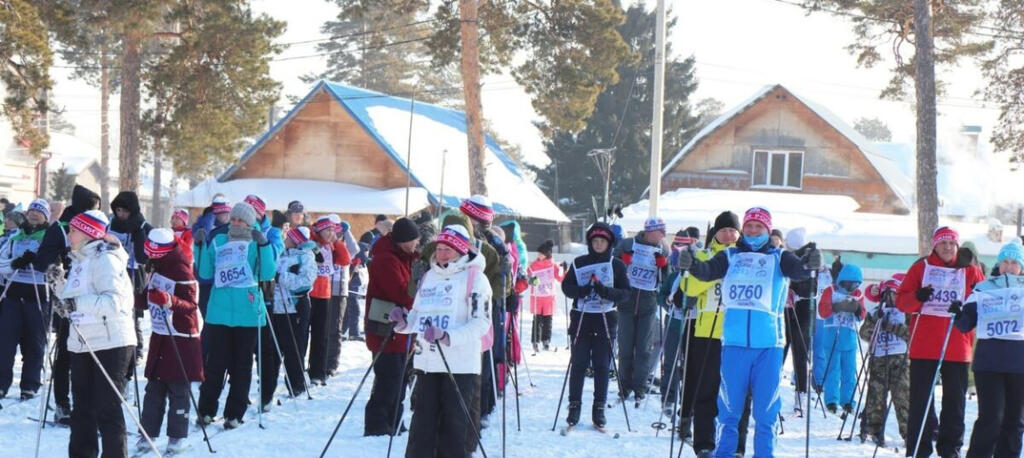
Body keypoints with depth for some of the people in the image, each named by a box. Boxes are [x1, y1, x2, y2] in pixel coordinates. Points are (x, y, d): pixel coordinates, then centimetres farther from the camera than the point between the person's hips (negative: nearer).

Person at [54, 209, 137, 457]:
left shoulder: (104, 260, -12)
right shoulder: (80, 261, 15)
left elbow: (114, 301, -23)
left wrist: (78, 303, -30)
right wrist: (59, 284, 5)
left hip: (111, 344, -9)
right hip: (83, 344, 9)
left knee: (107, 409, -8)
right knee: (83, 408, 15)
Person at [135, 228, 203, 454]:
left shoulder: (181, 271, -17)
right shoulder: (155, 266, 7)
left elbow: (191, 304, -21)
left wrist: (169, 300, -36)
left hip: (181, 338, -7)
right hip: (159, 334, 7)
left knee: (178, 388, -1)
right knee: (154, 387, 9)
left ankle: (178, 436, 6)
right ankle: (148, 433, 13)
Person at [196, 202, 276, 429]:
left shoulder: (256, 244, 2)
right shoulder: (218, 242, 10)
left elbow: (267, 274, -10)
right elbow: (205, 273, 8)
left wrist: (263, 244, -18)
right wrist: (202, 246, -2)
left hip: (247, 314, -1)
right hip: (219, 313, 1)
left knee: (242, 365, 5)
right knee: (215, 363, 1)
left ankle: (234, 414, 11)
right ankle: (206, 410, 10)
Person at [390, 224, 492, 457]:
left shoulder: (474, 278, -6)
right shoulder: (428, 277, 14)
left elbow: (481, 323, -14)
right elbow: (417, 316, 22)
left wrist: (446, 337, -25)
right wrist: (403, 321, -1)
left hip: (460, 367, -6)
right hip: (427, 364, 6)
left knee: (455, 429, -4)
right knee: (422, 427, 10)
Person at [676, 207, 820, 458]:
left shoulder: (778, 258, 10)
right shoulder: (730, 256, 11)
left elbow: (796, 270, -8)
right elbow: (708, 271, -5)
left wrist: (808, 264, -31)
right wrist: (692, 264, -27)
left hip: (769, 343, 0)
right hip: (734, 341, 0)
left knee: (766, 407, 2)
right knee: (729, 404, 4)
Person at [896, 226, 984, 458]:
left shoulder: (970, 272, 10)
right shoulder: (921, 268, 7)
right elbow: (901, 301, 4)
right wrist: (917, 297, -17)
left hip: (957, 349, 1)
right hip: (924, 347, -1)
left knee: (955, 399, 6)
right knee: (921, 399, 0)